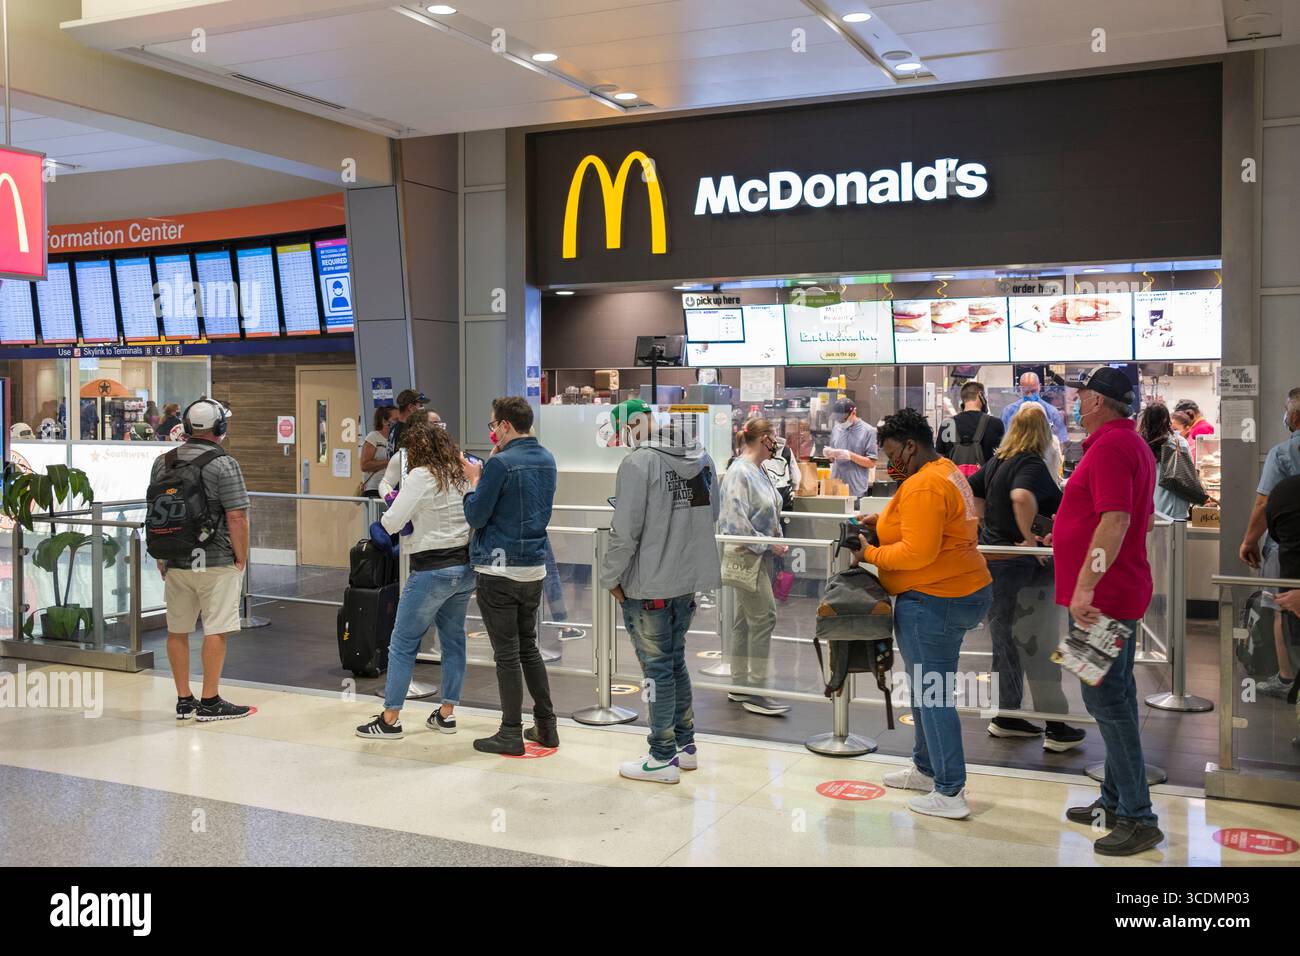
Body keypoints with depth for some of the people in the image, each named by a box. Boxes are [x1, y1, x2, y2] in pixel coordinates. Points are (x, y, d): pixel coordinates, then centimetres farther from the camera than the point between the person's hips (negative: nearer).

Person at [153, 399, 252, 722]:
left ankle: (184, 700, 19)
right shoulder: (224, 464, -11)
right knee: (216, 630, 0)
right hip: (215, 562, -6)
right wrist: (241, 559, -5)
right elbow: (236, 517, -15)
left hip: (174, 561, 6)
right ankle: (210, 702, 4)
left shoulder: (162, 462, 7)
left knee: (178, 630, 12)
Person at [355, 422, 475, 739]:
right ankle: (447, 713, 21)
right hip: (465, 567, 7)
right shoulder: (463, 474, 6)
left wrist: (390, 510, 8)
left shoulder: (421, 476, -13)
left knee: (403, 644, 3)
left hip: (432, 570, -7)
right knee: (453, 639, 14)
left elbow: (392, 524, -15)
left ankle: (390, 719, 8)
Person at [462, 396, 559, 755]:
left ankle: (511, 735, 8)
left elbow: (475, 515, -13)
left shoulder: (501, 463, -16)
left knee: (507, 654, 1)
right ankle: (546, 726, 20)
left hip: (499, 570, -7)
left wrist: (474, 480, 4)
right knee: (529, 648, 17)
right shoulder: (547, 460, 8)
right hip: (535, 567, 7)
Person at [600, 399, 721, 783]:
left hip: (648, 584, -7)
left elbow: (625, 532, -18)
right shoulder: (702, 458, 3)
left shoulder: (638, 463, -18)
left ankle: (662, 758, 13)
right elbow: (711, 514, 14)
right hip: (690, 579, 7)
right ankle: (685, 745, 30)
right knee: (676, 660, 20)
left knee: (657, 668, 4)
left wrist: (611, 578, -6)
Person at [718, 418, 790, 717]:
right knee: (764, 617, -8)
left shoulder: (758, 471, 11)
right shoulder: (739, 473, -17)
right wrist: (769, 544, -17)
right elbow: (737, 520, -23)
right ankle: (756, 691, -2)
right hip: (746, 555, -9)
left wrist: (776, 541, 5)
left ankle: (739, 686, 22)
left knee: (745, 619, 14)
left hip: (760, 555, 9)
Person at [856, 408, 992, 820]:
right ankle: (925, 768, 33)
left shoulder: (923, 486, -19)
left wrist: (870, 554, -12)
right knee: (928, 690, 20)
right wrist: (883, 522, 12)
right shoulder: (948, 472, 15)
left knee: (932, 696, -4)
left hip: (933, 601, -11)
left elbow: (918, 552, -25)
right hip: (963, 594, 11)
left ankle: (950, 794, 2)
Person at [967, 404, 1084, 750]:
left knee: (1006, 641, 17)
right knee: (1039, 645, -1)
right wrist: (1029, 536, -24)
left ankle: (1006, 716, 26)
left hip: (990, 561, 8)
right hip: (1020, 565, -8)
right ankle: (1056, 727, 6)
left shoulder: (995, 462, 9)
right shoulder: (1032, 465, -16)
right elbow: (1022, 497, -36)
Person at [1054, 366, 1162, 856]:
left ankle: (1137, 819, -3)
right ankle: (1116, 800, 28)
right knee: (1117, 697, 17)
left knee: (1106, 701, -7)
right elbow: (1140, 518, 24)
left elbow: (1115, 521, -27)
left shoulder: (1110, 446, -18)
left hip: (1101, 598, -11)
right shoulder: (1132, 443, 17)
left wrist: (1085, 588, -28)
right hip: (1120, 595, 11)